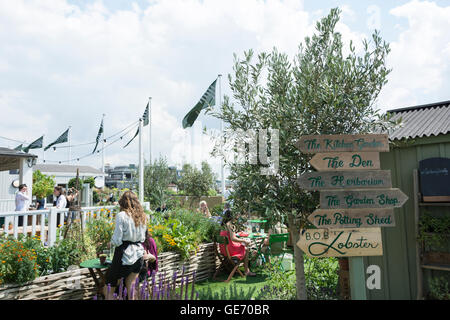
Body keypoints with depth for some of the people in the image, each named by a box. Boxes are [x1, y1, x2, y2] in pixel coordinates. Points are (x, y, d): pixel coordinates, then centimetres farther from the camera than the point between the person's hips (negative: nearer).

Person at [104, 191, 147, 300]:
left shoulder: (121, 215, -11)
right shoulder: (142, 216, 6)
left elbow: (117, 240, -12)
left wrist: (112, 242, 8)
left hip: (125, 255, -6)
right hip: (139, 253, 6)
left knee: (110, 286, 9)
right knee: (131, 287, 14)